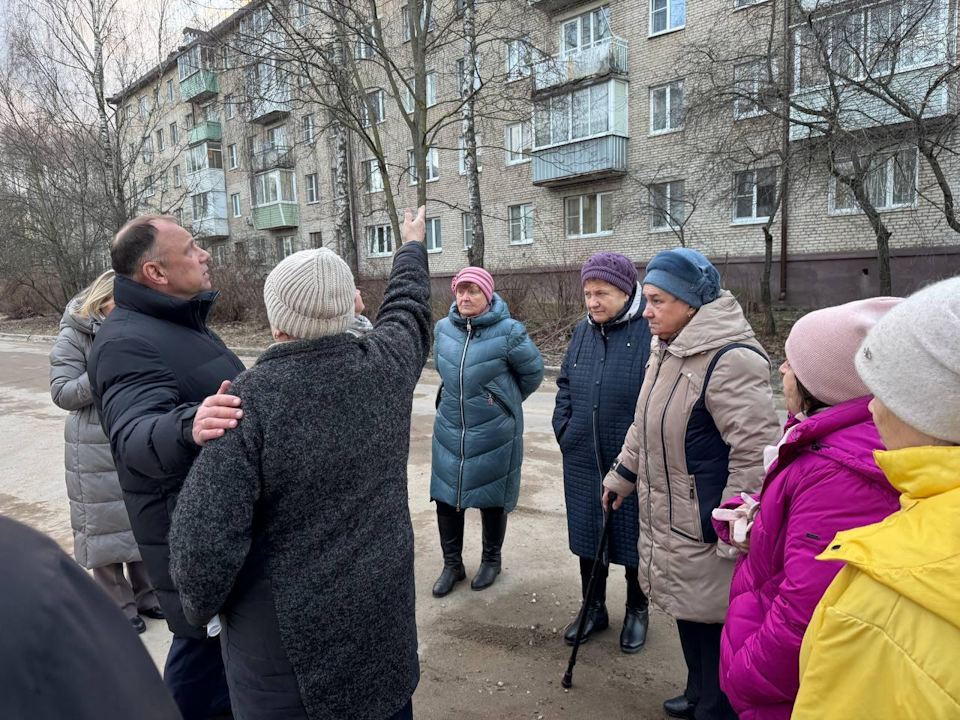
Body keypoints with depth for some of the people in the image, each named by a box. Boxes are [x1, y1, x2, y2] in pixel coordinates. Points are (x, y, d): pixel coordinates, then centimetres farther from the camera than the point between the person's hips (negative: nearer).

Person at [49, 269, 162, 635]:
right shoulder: (75, 336, -8)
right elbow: (61, 393, -11)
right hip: (97, 448, -4)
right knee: (105, 525, 5)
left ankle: (145, 594, 29)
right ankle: (118, 607, 21)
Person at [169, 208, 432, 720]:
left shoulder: (250, 399, -25)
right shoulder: (386, 367, -13)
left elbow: (204, 547, -25)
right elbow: (408, 306, 9)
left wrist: (200, 608, -3)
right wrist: (412, 246, 28)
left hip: (285, 639, -3)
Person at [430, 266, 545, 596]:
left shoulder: (508, 331, -16)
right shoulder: (443, 328, -1)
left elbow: (533, 371, -1)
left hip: (494, 431, -4)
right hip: (449, 429, 4)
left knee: (491, 498, 12)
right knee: (446, 496, 9)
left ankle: (491, 560, 35)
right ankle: (452, 564, 28)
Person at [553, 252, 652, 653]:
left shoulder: (649, 331, -17)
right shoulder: (583, 331, 5)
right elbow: (565, 384, 15)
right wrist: (563, 428, 5)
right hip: (582, 460, 6)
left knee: (632, 537, 13)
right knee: (587, 534, 17)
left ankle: (637, 611, 37)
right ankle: (594, 607, 38)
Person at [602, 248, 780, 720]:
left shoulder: (729, 359, -23)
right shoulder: (666, 349, 8)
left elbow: (755, 451, -25)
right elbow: (644, 426, 19)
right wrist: (622, 477, 24)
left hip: (705, 529, -9)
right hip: (668, 518, 9)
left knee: (711, 622, 6)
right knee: (687, 613, 23)